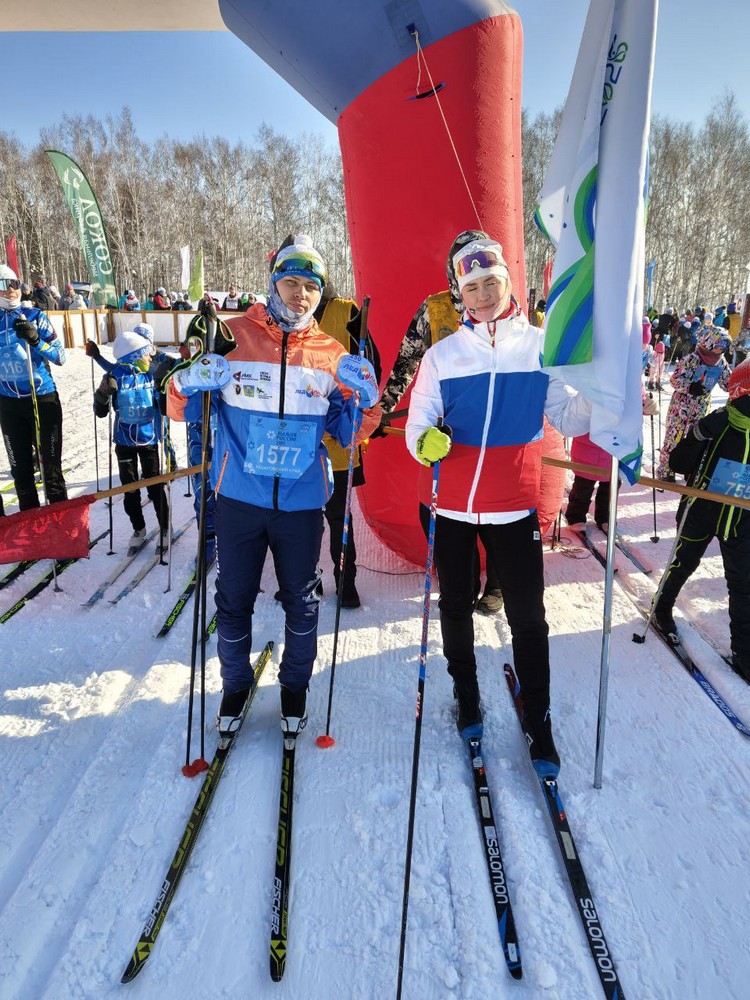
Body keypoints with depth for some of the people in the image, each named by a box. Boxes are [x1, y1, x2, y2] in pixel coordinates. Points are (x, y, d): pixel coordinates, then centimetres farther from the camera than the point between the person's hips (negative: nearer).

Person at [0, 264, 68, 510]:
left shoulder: (33, 315, -3)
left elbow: (60, 357, -9)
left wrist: (35, 340, -23)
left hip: (43, 400, -3)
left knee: (51, 469, 0)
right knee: (20, 469, 11)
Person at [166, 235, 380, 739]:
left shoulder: (331, 354, 1)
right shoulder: (233, 338, -3)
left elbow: (348, 431, 6)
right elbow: (181, 408, 2)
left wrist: (365, 399, -13)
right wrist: (189, 384, -20)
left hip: (302, 502, 1)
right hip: (239, 497, -1)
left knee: (301, 602, 14)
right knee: (234, 600, 13)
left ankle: (295, 685, 38)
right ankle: (236, 684, 37)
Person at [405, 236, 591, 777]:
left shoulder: (542, 346, 1)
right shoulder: (443, 353, 1)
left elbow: (568, 417, -1)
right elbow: (418, 422, -2)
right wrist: (424, 440, -23)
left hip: (513, 505, -1)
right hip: (448, 504, 1)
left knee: (528, 615, 4)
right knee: (456, 605, 15)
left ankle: (540, 725, 21)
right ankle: (467, 697, 37)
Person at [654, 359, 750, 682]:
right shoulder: (714, 426, -11)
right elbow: (677, 464, -13)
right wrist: (698, 435, -16)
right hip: (701, 510, -3)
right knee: (684, 563, 13)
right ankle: (663, 608, 34)